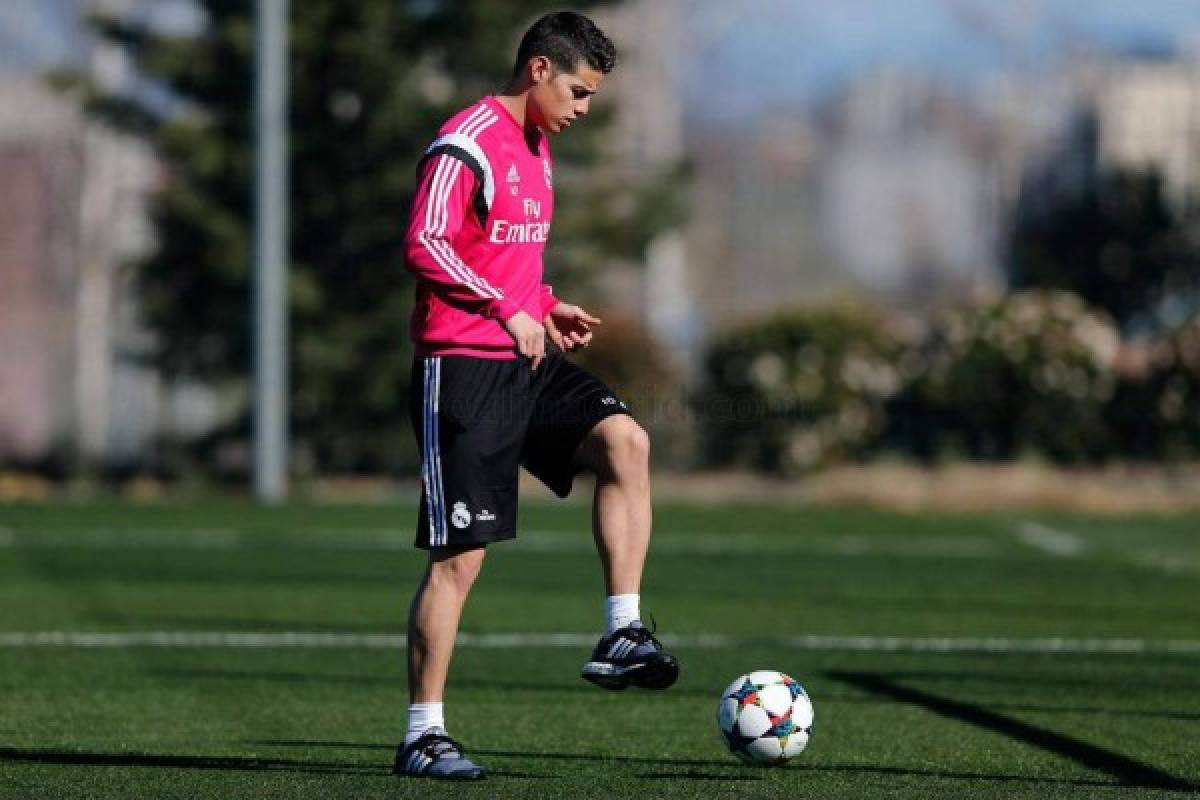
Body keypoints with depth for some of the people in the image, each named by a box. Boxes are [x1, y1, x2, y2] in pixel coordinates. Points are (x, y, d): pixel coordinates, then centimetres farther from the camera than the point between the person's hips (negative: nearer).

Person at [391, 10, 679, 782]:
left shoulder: (536, 150, 18)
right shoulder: (468, 144, -11)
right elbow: (425, 246, -20)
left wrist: (548, 307, 13)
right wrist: (510, 311, -21)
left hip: (527, 359, 8)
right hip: (463, 367, -8)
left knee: (625, 440, -17)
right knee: (461, 553, -6)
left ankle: (622, 635, -14)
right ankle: (423, 734, 1)